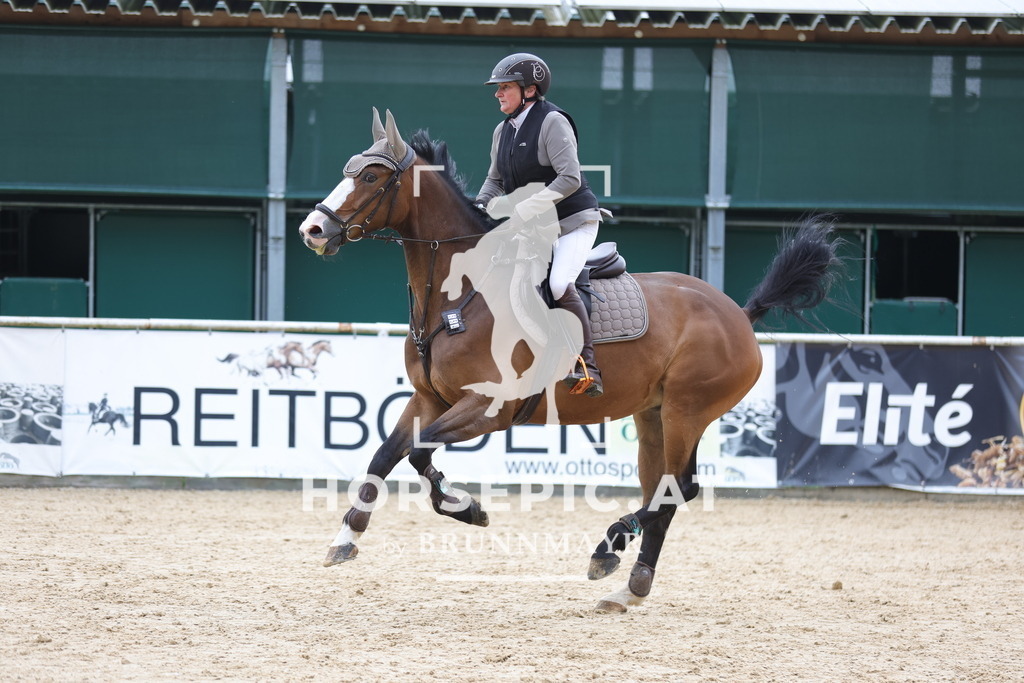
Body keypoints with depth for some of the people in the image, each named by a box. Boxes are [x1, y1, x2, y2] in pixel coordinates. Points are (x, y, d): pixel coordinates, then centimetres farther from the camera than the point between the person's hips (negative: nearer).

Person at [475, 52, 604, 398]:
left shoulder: (553, 122, -16)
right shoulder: (503, 131, 8)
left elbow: (570, 178, -25)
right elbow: (495, 181, 18)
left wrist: (526, 209, -31)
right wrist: (480, 209, -2)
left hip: (573, 222, -9)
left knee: (559, 283, -29)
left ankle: (588, 368, -24)